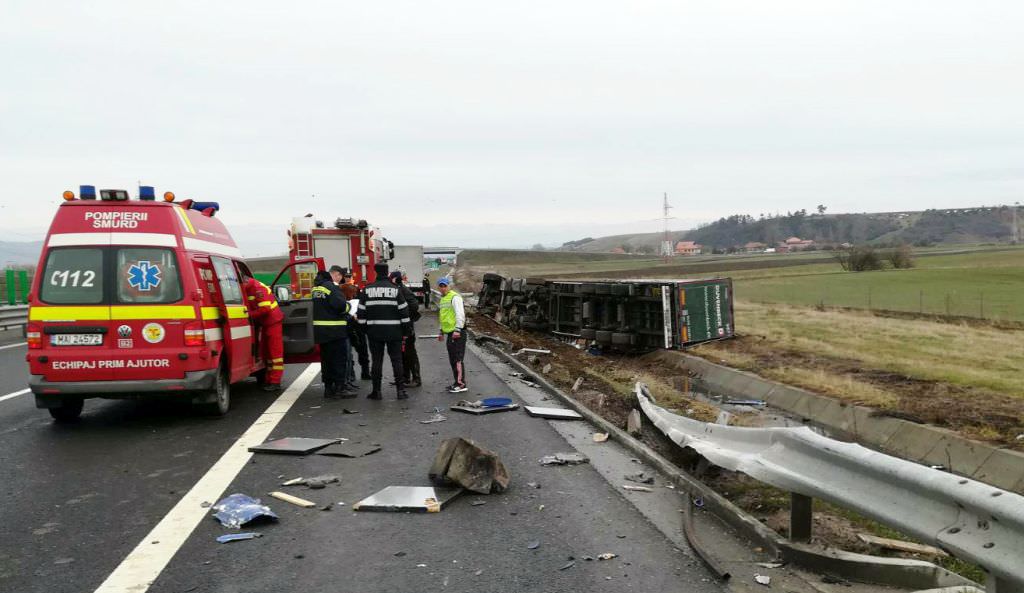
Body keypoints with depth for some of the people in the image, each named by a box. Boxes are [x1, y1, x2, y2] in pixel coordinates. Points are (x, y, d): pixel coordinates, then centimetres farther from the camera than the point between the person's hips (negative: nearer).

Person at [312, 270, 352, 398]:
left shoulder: (315, 290, 11)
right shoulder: (331, 288, -14)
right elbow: (341, 306, -22)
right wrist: (348, 306, -1)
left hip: (320, 330, 8)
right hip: (335, 330, -8)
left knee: (326, 359, 14)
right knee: (340, 359, -2)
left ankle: (328, 387, 19)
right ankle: (340, 387, -3)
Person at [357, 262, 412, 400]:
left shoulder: (367, 289, 0)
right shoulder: (395, 289, -3)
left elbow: (362, 311, 2)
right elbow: (403, 310, -2)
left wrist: (363, 328, 12)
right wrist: (407, 329, 5)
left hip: (374, 331, 1)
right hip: (394, 331, -1)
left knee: (376, 360, 7)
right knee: (396, 360, 5)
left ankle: (376, 391, 9)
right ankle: (400, 390, 4)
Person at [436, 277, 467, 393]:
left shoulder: (455, 297, -10)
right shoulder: (443, 299, 20)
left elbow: (460, 314, -19)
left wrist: (457, 329, -25)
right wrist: (441, 332, 29)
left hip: (457, 333, -10)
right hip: (450, 333, 10)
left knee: (457, 358, -11)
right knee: (452, 359, 13)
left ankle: (461, 384, -11)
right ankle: (457, 382, 20)